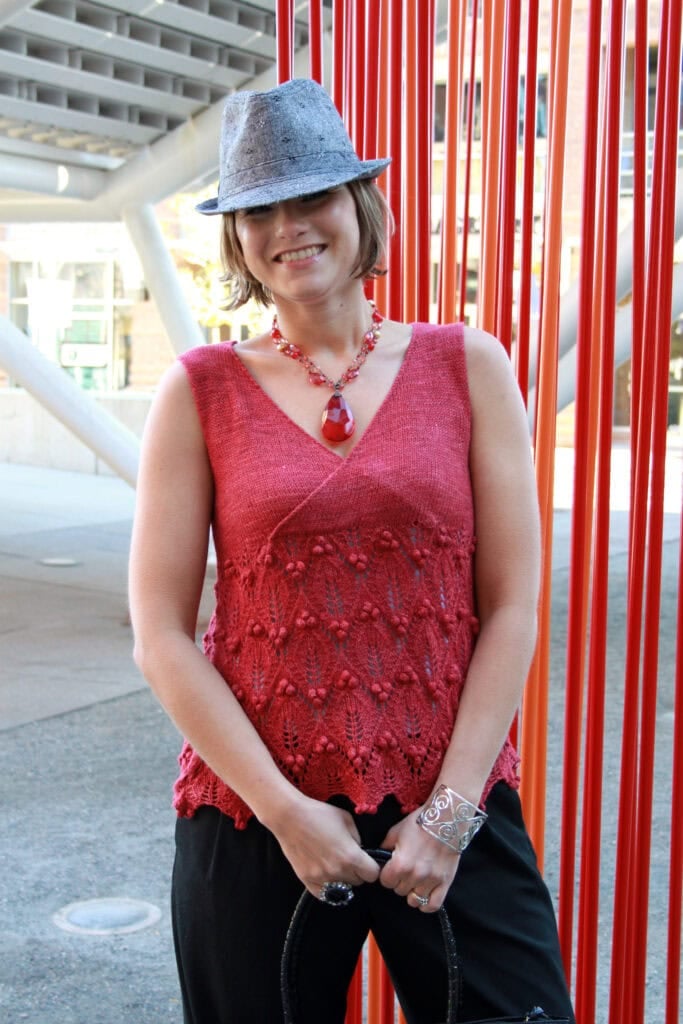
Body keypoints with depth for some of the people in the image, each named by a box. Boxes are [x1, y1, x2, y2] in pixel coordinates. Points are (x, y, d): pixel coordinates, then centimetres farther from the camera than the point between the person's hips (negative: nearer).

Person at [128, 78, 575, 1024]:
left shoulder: (467, 365, 1)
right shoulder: (203, 390, -1)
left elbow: (512, 609, -1)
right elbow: (161, 637, -3)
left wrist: (451, 809, -7)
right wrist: (284, 809, -9)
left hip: (453, 809, 0)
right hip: (253, 816, 0)